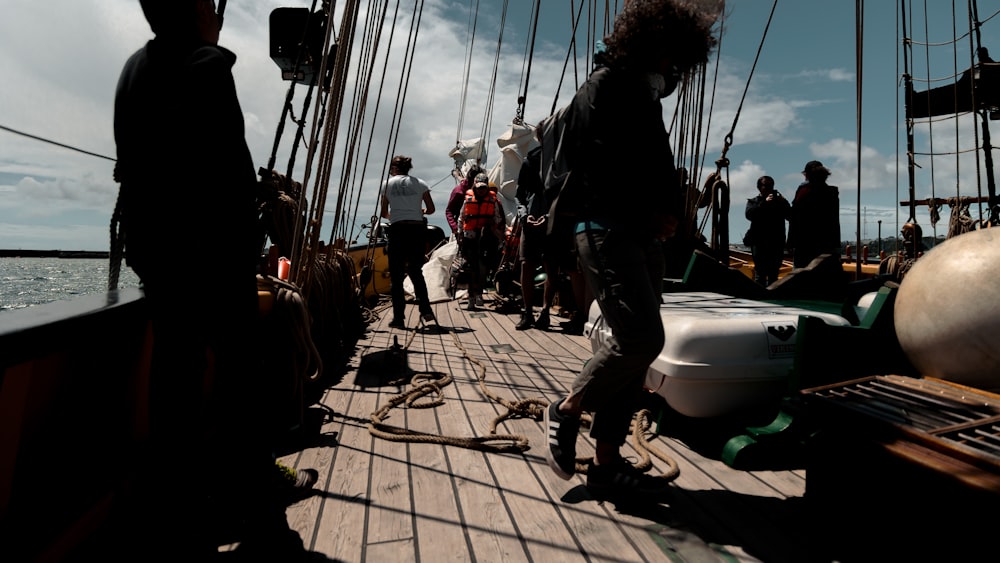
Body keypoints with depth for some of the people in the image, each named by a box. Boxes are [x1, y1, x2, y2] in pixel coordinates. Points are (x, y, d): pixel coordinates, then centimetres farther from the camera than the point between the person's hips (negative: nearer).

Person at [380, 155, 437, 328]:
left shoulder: (388, 184, 7)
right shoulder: (420, 183, 10)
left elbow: (384, 213, 9)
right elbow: (431, 209, 8)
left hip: (398, 230, -2)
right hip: (418, 229, 2)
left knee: (396, 274, 5)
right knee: (416, 271, 15)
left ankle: (399, 317, 4)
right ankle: (425, 309, 0)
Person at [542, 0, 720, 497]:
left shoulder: (646, 103, 27)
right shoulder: (605, 86, 1)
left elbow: (662, 173, 22)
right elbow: (599, 167, -13)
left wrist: (670, 213, 2)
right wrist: (649, 213, -8)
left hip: (644, 236, 9)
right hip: (606, 229, -9)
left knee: (636, 346, 3)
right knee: (641, 337, -20)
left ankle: (606, 462, 12)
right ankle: (567, 410, 4)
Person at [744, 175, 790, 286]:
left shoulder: (779, 200, 17)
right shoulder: (753, 201, 12)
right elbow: (749, 215, -9)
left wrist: (783, 203, -11)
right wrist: (764, 202, -16)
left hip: (777, 241, 3)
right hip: (759, 240, -3)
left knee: (774, 272, 7)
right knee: (760, 272, -9)